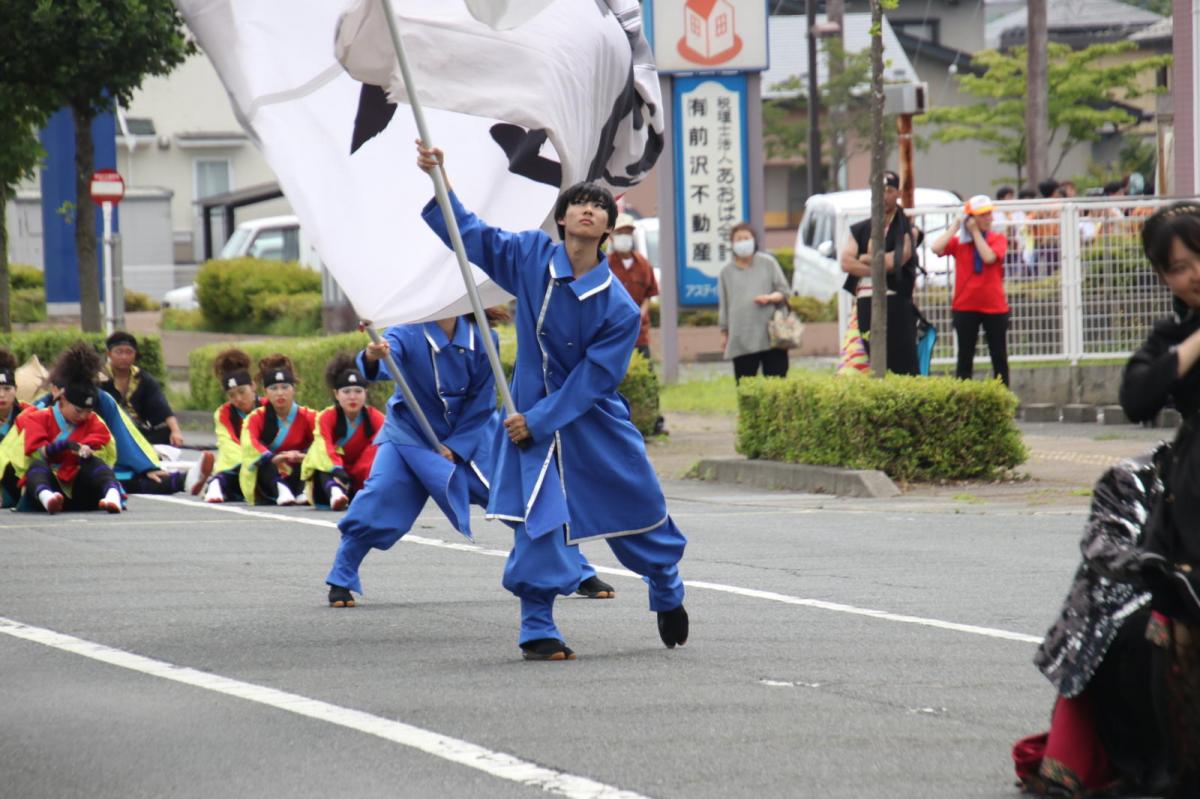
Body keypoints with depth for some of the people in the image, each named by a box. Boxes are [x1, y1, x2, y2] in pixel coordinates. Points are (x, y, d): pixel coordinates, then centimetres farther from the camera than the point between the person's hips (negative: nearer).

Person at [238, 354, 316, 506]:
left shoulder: (308, 417, 0)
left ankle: (303, 492, -44)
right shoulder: (257, 417, -1)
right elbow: (249, 444, -21)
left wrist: (302, 457, -37)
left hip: (297, 479, 1)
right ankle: (281, 490, -53)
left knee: (308, 453, -23)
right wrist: (273, 458, -41)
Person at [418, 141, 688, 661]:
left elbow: (591, 383, -16)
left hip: (597, 424, 0)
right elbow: (469, 234, 3)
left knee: (640, 510, 12)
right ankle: (537, 630, -4)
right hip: (533, 414, 0)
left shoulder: (618, 308, -16)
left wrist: (539, 421, -21)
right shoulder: (531, 257, -7)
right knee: (540, 519, -13)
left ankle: (668, 597, 40)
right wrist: (438, 181, -9)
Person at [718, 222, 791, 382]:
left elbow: (784, 292, 8)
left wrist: (769, 298, -13)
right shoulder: (727, 272, 11)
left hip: (770, 337, -1)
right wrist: (724, 332, 12)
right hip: (740, 341, 1)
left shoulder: (768, 263, 9)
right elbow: (723, 305, 15)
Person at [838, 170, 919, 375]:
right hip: (866, 303, 4)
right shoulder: (859, 231, 17)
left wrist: (865, 259, 2)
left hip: (897, 304, -4)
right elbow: (846, 263, 2)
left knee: (904, 365, -9)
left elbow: (895, 261, -10)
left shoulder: (907, 229, 5)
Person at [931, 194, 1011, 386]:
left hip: (994, 306, 0)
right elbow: (936, 248, -14)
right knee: (965, 358, 3)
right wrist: (955, 227, -7)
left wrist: (975, 232, -8)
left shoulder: (998, 239, 4)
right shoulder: (958, 241, 4)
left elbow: (989, 257, -16)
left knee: (999, 358, 2)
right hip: (965, 307, 0)